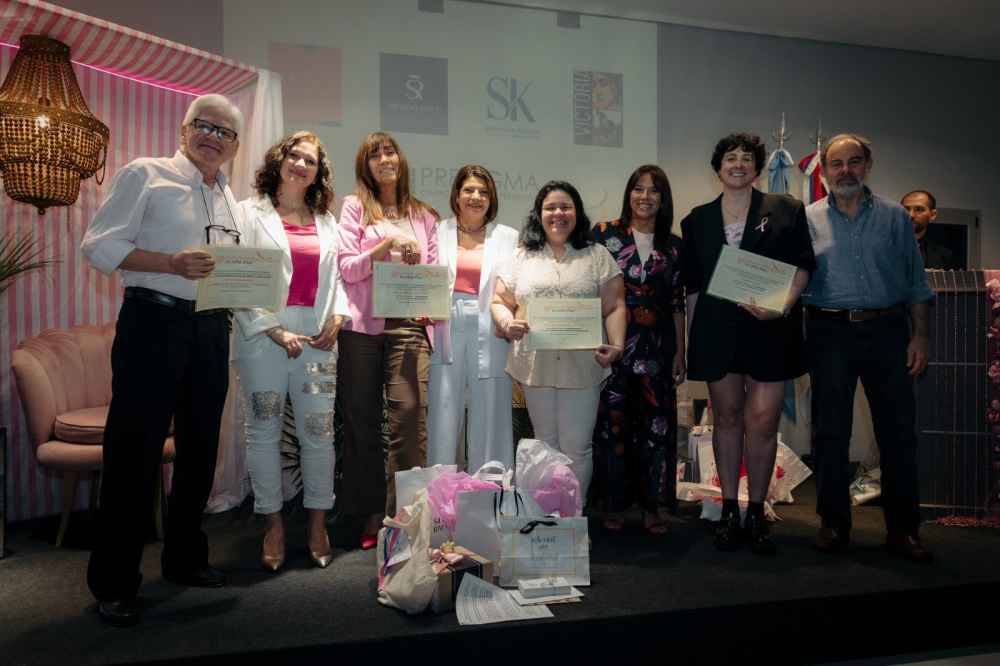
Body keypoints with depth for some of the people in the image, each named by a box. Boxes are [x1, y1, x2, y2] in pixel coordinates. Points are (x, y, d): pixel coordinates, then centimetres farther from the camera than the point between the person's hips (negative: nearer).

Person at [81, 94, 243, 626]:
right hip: (153, 322, -6)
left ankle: (184, 557, 27)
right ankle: (113, 582, 10)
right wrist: (172, 263, -19)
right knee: (135, 450, -3)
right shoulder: (145, 174, 2)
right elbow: (99, 245, -6)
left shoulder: (228, 198, 19)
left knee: (200, 447, 11)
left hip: (211, 328, 6)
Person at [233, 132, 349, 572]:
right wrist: (275, 331, -12)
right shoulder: (250, 213, 5)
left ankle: (317, 523, 17)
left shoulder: (326, 222, 18)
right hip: (263, 334, -2)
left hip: (317, 337, 3)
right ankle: (273, 525, 17)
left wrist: (336, 319, -3)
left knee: (319, 432, 2)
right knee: (264, 433, 4)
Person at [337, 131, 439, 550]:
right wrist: (387, 244, -11)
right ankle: (372, 513, 15)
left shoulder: (424, 215, 18)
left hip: (409, 325, 1)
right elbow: (346, 268, 1)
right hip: (362, 326, -1)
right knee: (362, 421, 2)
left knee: (410, 417, -11)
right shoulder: (356, 206, 10)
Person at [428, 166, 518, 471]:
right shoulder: (439, 232, 11)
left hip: (490, 333, 0)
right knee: (443, 414, 1)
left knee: (489, 416, 3)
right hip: (447, 329, 0)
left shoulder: (509, 237, 10)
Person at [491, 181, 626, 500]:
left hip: (582, 366, -2)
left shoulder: (597, 256, 7)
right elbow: (499, 302, 10)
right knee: (546, 444, 12)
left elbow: (614, 307, 1)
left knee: (577, 447, 1)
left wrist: (616, 345, -14)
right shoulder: (521, 258, 11)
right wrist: (507, 323, -12)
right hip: (535, 365, 2)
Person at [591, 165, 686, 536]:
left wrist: (680, 355, 8)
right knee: (612, 423, 2)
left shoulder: (673, 247, 9)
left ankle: (651, 507, 18)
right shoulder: (604, 234, 1)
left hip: (657, 348, 3)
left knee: (657, 425, 4)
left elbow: (677, 304, 11)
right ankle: (612, 505, 17)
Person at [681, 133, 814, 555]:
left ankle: (756, 514, 12)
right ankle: (729, 513, 17)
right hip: (717, 330, 2)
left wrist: (784, 303, -15)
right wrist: (689, 337, 7)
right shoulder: (698, 220, 14)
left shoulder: (785, 211, 9)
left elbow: (803, 265, 3)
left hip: (769, 330, -1)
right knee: (727, 417, 7)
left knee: (762, 421, -4)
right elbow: (693, 285, 12)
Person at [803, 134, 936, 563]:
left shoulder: (895, 217, 10)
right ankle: (833, 523, 17)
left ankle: (903, 528, 16)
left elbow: (916, 283, 10)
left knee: (899, 430, 4)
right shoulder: (808, 220, 6)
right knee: (830, 431, 4)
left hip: (887, 330, 1)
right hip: (830, 331, -1)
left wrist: (920, 335, 3)